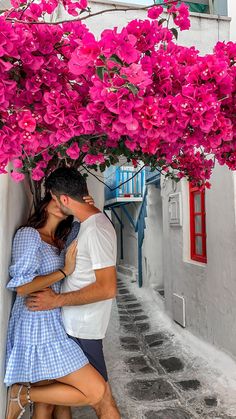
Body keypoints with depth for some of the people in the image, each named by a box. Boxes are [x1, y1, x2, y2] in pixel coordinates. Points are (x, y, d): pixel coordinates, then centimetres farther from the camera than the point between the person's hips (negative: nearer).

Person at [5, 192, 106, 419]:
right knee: (96, 391, -8)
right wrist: (65, 270, -13)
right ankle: (22, 394, 1)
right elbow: (22, 287, -17)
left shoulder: (60, 243, 16)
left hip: (52, 326, 8)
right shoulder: (28, 234, -9)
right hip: (37, 327, -8)